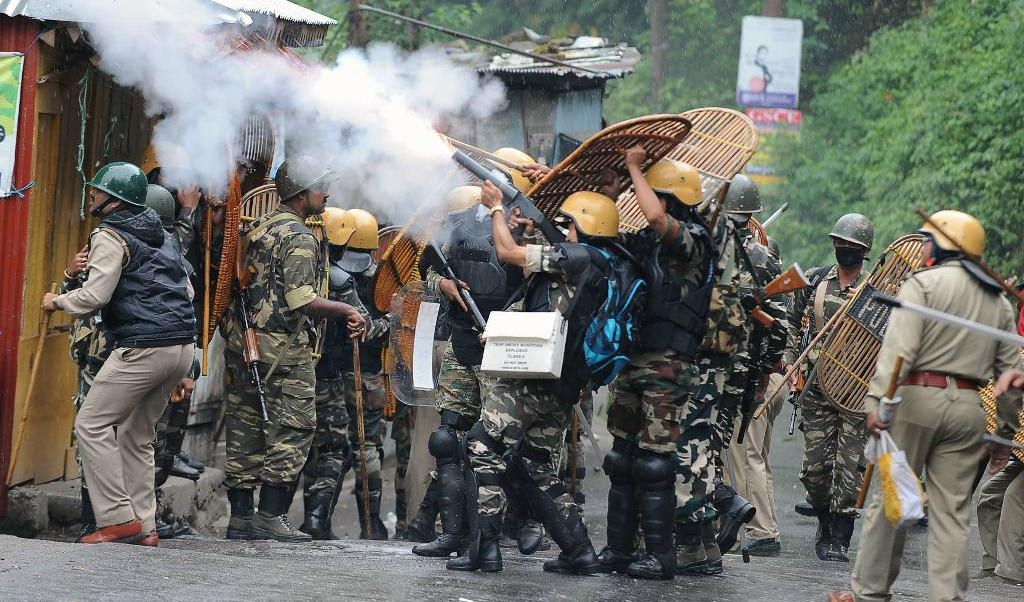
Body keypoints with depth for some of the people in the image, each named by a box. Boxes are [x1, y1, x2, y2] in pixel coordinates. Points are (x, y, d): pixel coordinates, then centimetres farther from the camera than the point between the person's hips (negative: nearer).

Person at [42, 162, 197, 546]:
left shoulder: (111, 237, -5)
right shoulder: (164, 237, 21)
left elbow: (95, 296, -13)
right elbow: (186, 291, 25)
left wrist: (57, 301, 3)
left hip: (143, 348, -9)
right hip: (182, 346, 9)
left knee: (91, 425, -2)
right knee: (137, 435, 15)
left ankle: (118, 518, -10)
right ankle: (144, 526, 9)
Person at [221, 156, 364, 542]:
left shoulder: (257, 229, 15)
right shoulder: (299, 238, -12)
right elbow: (301, 299, -20)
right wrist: (348, 312, -12)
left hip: (243, 344, 8)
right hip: (284, 348, -8)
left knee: (245, 431, 9)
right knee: (291, 431, -3)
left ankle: (240, 515, 11)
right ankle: (271, 516, -6)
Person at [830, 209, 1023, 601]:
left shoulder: (924, 284, -3)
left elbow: (899, 349, -15)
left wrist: (877, 400, -20)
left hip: (918, 395, -4)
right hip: (969, 408, 4)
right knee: (952, 512, 6)